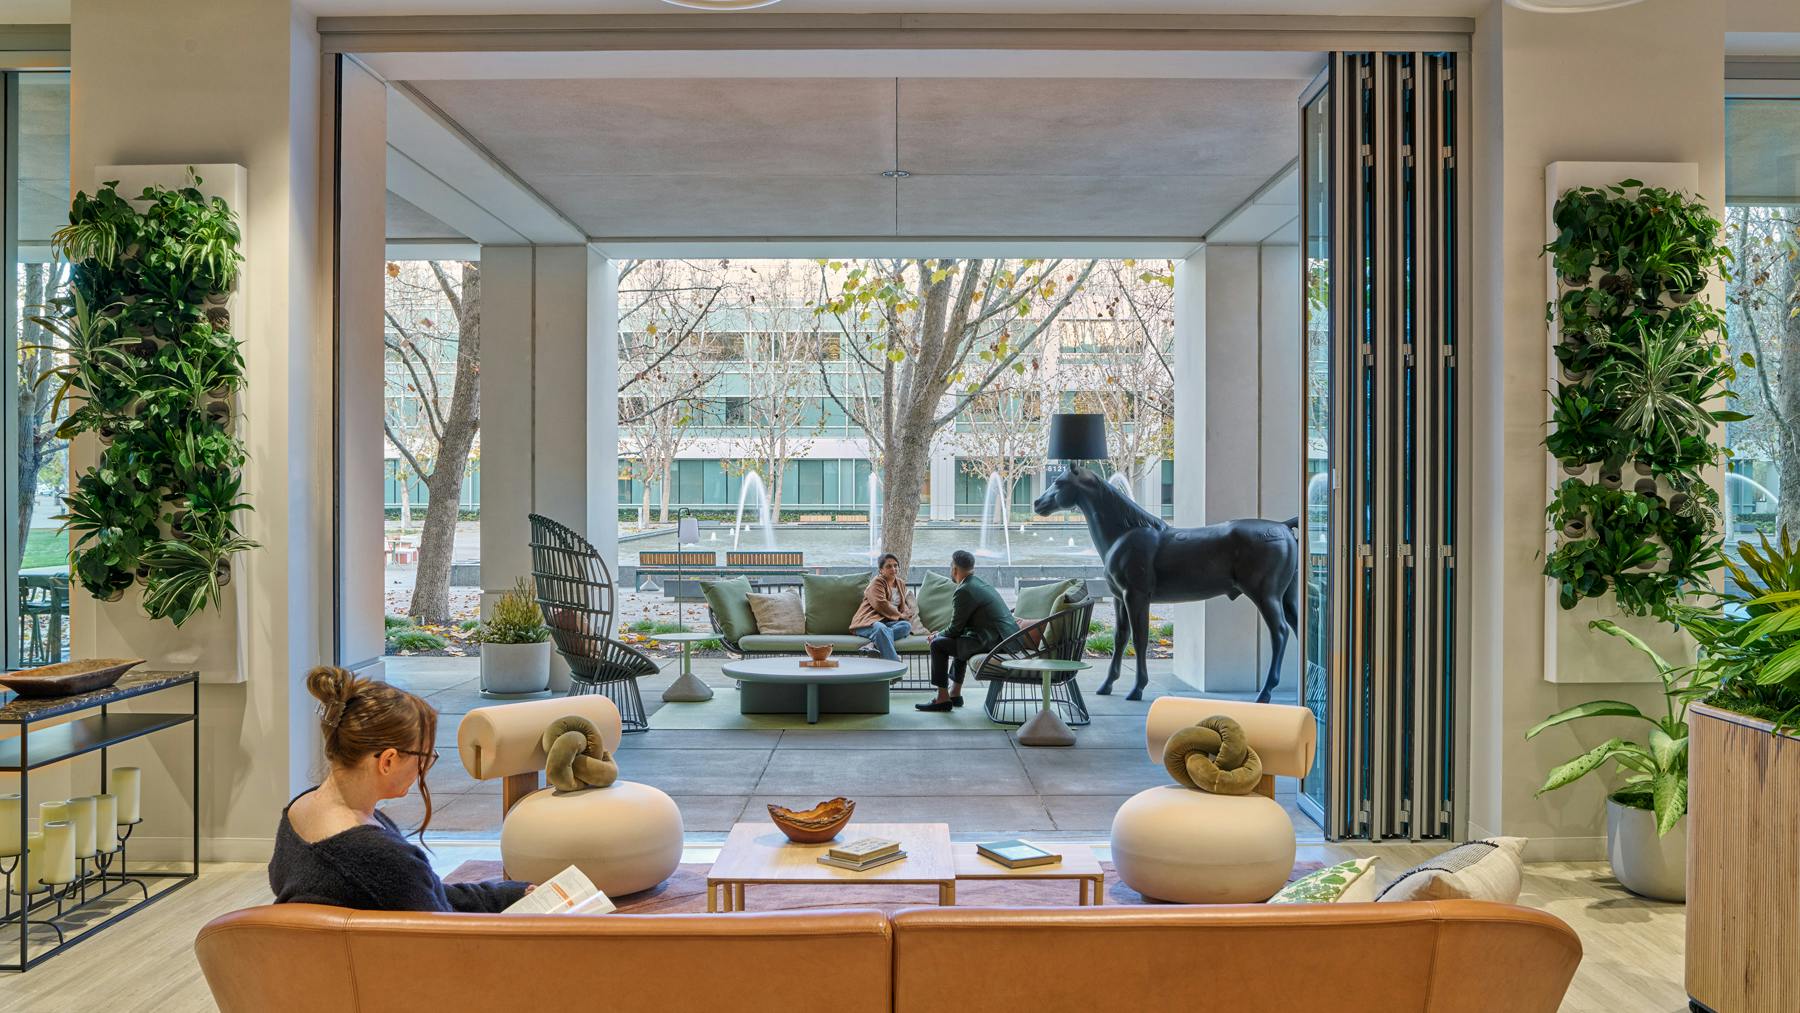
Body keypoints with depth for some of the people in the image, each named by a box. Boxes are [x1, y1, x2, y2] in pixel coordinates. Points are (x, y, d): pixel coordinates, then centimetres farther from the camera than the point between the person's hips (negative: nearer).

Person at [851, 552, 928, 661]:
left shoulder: (901, 583, 22)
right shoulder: (877, 582, -2)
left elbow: (902, 604, 33)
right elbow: (880, 604, -15)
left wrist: (906, 613, 9)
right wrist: (900, 615, -5)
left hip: (888, 623, 6)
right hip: (869, 622, -6)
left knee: (907, 625, -27)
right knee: (881, 628, -42)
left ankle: (873, 645, -43)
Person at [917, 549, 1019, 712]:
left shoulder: (964, 591, -13)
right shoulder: (981, 583, 17)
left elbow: (955, 628, -8)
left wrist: (937, 636, 11)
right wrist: (941, 634, 24)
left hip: (994, 642, -10)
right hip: (1008, 638, 10)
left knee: (938, 645, -2)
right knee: (960, 639, 32)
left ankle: (943, 698, 3)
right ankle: (955, 693, 34)